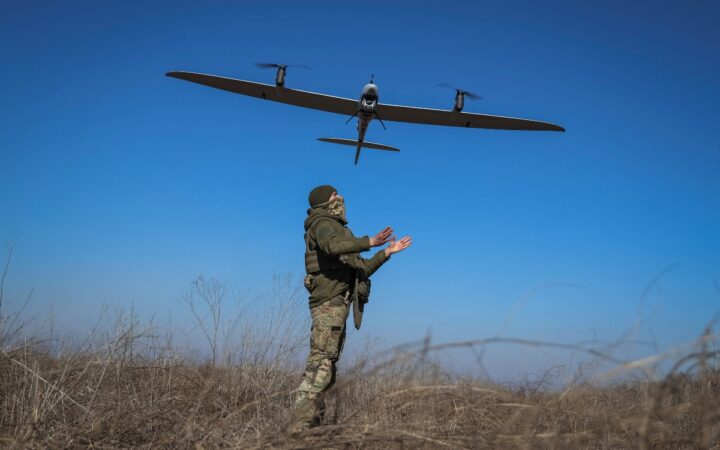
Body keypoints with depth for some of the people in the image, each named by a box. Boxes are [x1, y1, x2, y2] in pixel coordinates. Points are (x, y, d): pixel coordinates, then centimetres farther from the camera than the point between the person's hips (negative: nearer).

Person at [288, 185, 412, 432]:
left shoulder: (339, 231, 27)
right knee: (321, 362, -17)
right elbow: (332, 246, -28)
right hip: (330, 302, -10)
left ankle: (312, 422, 8)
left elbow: (362, 270, 29)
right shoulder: (323, 224, -2)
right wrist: (369, 242, -30)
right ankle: (300, 424, -20)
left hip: (336, 304, 10)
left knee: (326, 365, 7)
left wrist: (387, 252, 25)